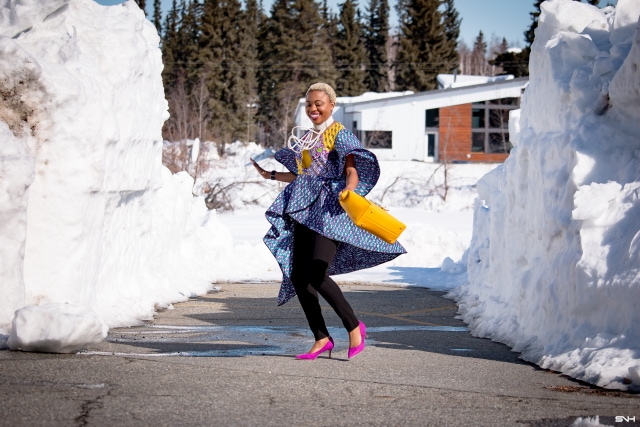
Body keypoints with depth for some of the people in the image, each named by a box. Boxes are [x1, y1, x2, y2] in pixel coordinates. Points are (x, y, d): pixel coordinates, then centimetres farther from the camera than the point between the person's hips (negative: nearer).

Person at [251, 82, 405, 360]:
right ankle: (321, 339, 7)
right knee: (298, 276, 0)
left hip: (329, 211, -8)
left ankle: (354, 327, -5)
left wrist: (348, 191, -34)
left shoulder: (339, 134, -4)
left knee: (317, 275, -20)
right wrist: (270, 175, 33)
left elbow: (352, 171, -14)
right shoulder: (306, 139, 19)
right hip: (305, 211, 8)